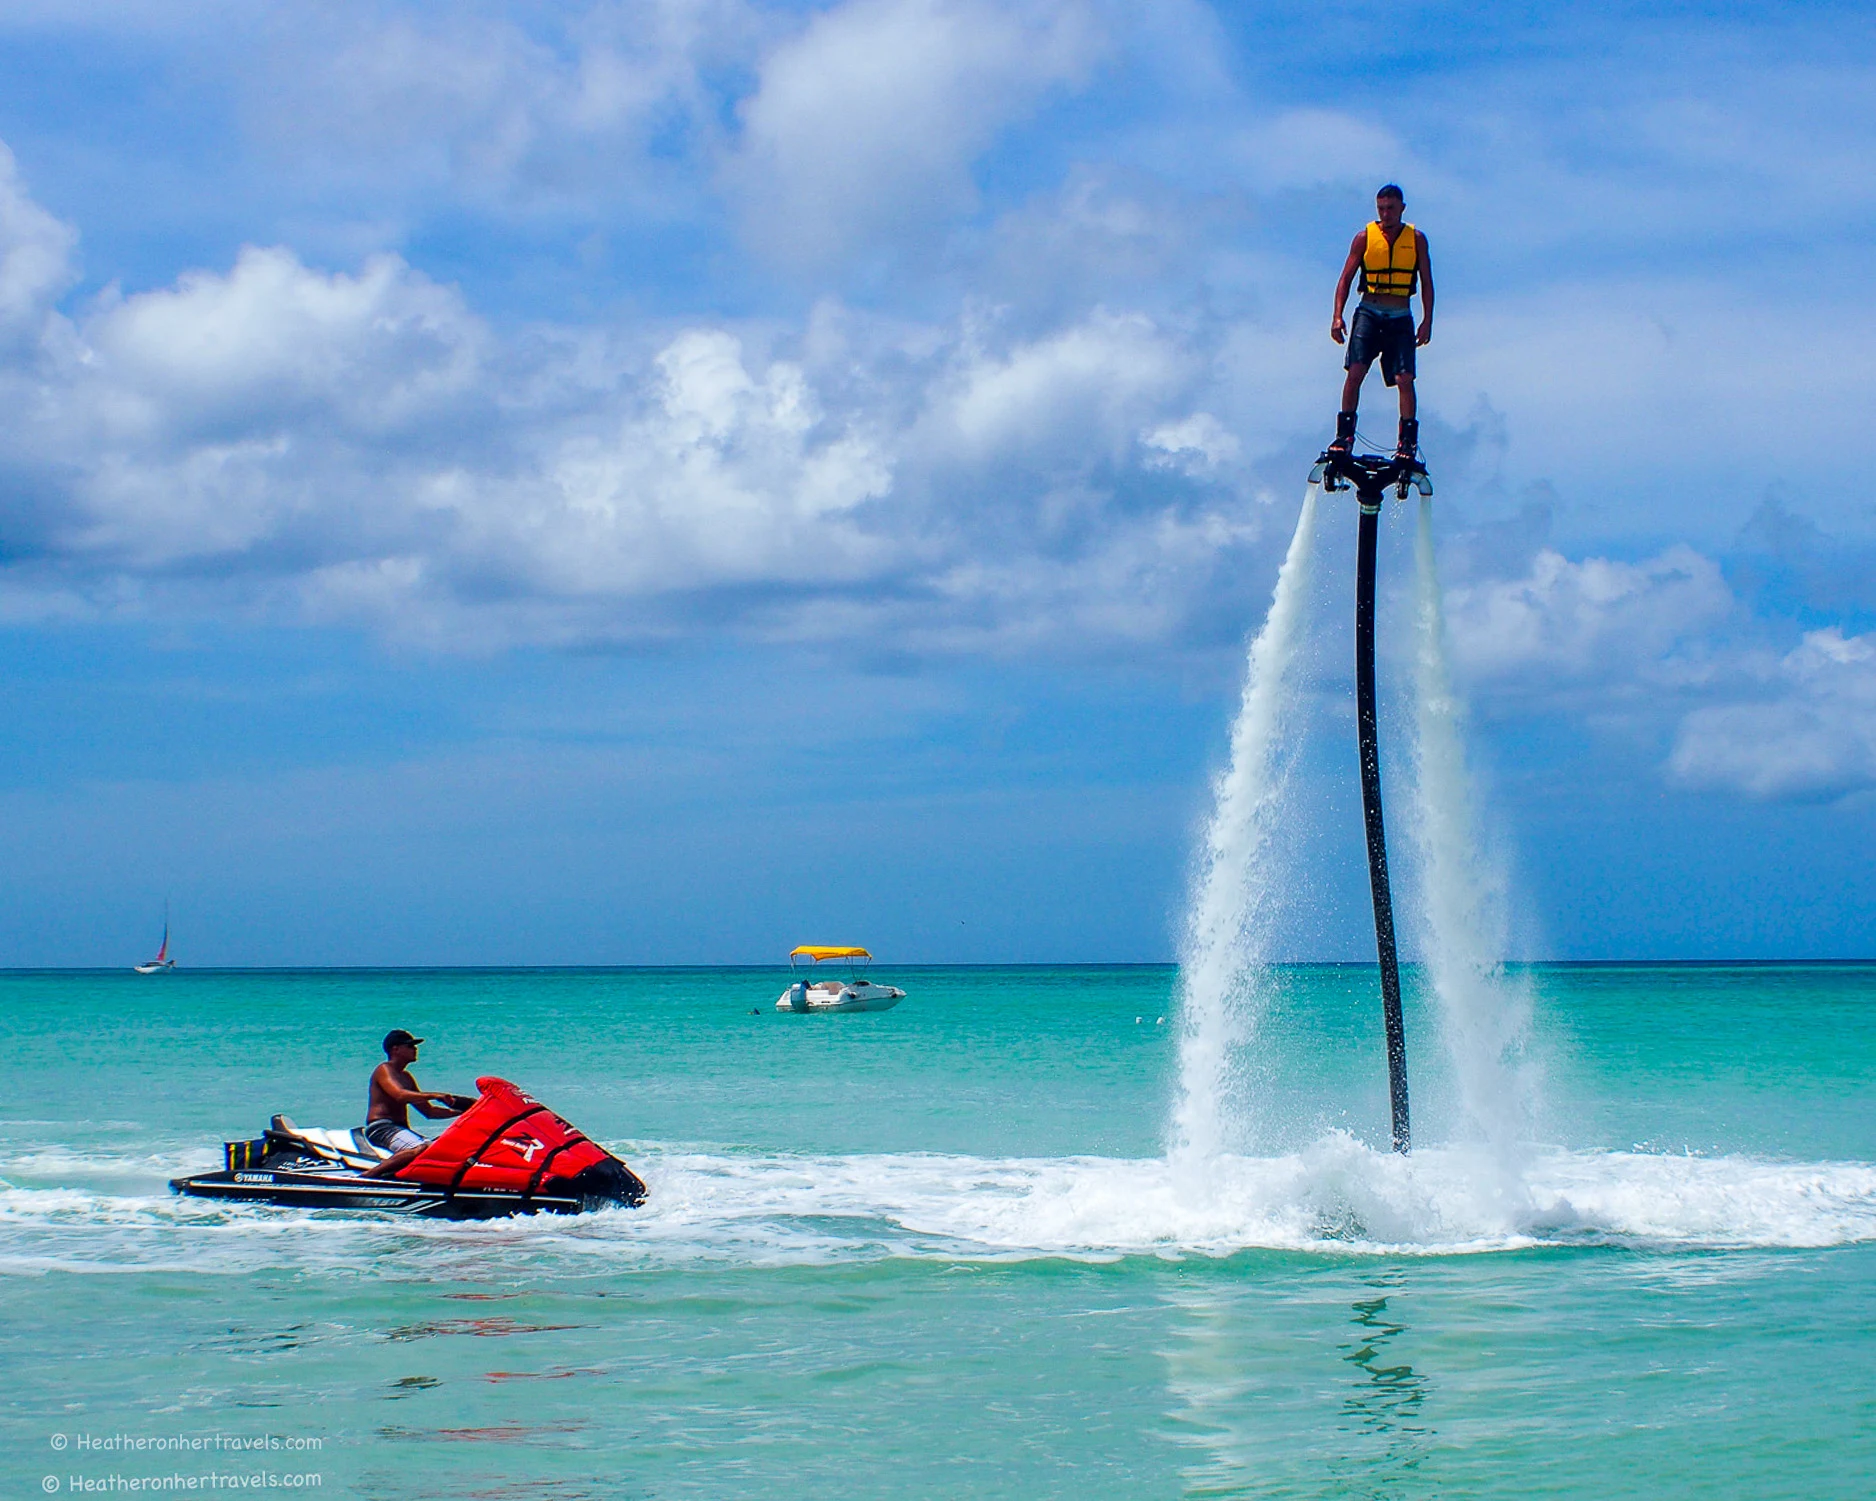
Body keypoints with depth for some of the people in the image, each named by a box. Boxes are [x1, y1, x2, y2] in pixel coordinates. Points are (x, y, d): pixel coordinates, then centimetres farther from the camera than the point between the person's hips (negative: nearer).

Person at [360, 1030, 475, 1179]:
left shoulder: (406, 1077, 24)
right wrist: (435, 1096, -28)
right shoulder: (384, 1070, -2)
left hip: (402, 1129, 9)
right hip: (381, 1127, -9)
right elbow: (400, 1095, -22)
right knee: (421, 1149, -33)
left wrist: (460, 1111, 13)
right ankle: (367, 1175, -39)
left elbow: (429, 1111, 25)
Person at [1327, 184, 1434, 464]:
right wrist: (1337, 316, -8)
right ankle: (1345, 434, -8)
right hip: (1368, 312, 0)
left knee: (1404, 379, -10)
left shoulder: (1416, 239, 5)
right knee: (1355, 372, -15)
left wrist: (1427, 321, -3)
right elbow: (1346, 278, 3)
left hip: (1400, 318, 0)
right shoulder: (1365, 237, 3)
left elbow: (1426, 282, 7)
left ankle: (1408, 440, -2)